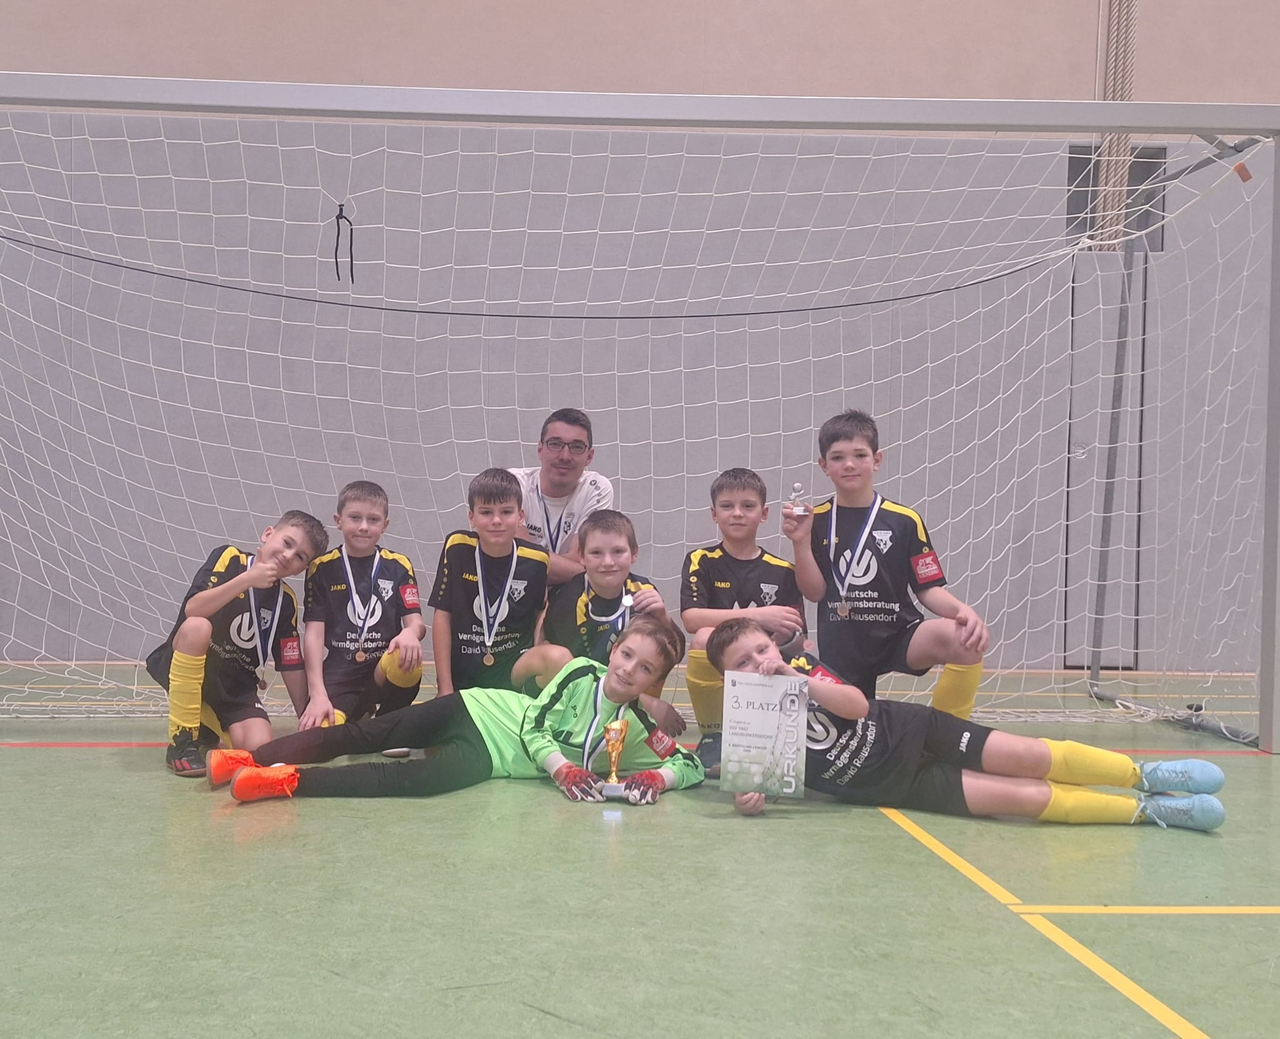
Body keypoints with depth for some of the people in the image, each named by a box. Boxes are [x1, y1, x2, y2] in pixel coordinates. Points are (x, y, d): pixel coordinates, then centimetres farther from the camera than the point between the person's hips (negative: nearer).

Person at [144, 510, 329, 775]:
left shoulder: (286, 601, 2)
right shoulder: (229, 558, -9)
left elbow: (291, 665, 6)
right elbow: (192, 609, -24)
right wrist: (246, 580, -31)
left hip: (236, 686, 4)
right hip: (186, 668, -4)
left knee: (258, 747, -22)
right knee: (197, 627, -36)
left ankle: (208, 727, 17)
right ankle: (182, 740, -24)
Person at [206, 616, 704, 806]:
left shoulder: (636, 732, -1)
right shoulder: (581, 673, -7)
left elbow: (691, 765, -2)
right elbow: (535, 727, -9)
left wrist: (657, 777, -24)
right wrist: (564, 769, -26)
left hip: (487, 759, 0)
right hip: (479, 710, 0)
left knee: (416, 780, -22)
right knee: (363, 734, -14)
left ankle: (286, 780, -30)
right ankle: (251, 758, -15)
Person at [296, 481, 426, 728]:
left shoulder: (398, 566, 6)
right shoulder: (322, 568, 2)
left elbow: (416, 622, -1)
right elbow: (314, 634, -3)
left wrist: (410, 633, -28)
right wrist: (318, 694, -15)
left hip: (385, 672, 1)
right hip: (337, 676, -1)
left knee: (408, 662, -35)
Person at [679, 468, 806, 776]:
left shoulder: (782, 571, 8)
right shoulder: (701, 562, 4)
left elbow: (796, 639, 6)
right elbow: (691, 618, -14)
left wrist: (790, 639, -19)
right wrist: (758, 615, -22)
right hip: (716, 674, -1)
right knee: (705, 638, -32)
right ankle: (712, 739, -12)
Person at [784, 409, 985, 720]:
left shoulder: (905, 520, -2)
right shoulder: (816, 520, 2)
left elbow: (928, 588, 0)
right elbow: (815, 592, -1)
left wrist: (963, 610, -19)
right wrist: (801, 542, -14)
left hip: (897, 635, -1)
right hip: (841, 648, 1)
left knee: (965, 640, -29)